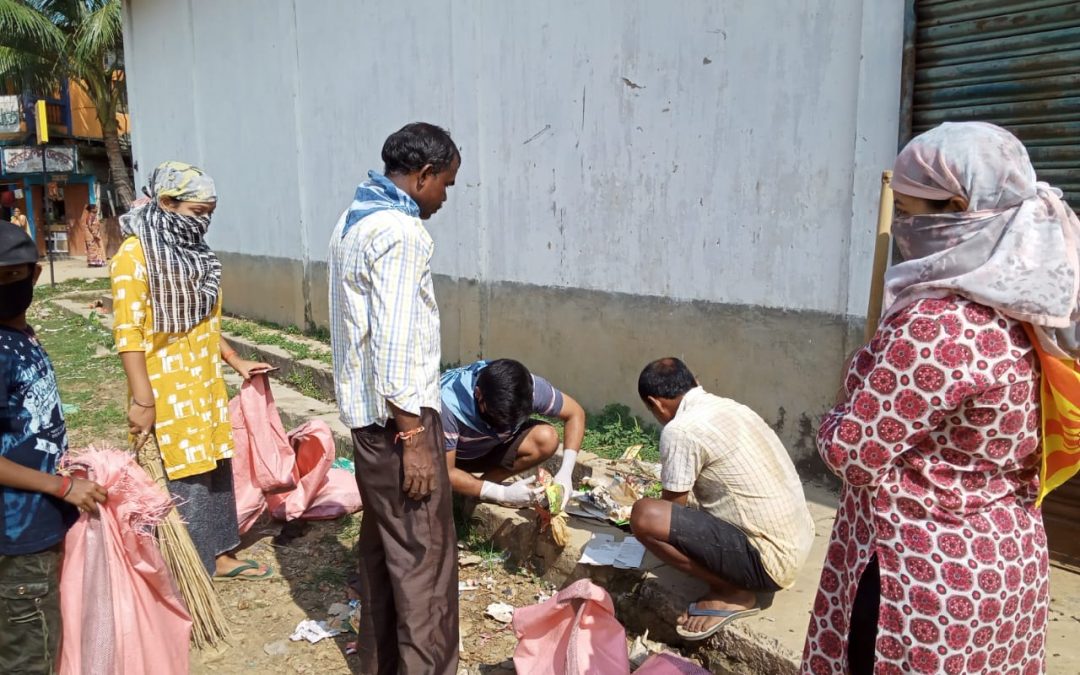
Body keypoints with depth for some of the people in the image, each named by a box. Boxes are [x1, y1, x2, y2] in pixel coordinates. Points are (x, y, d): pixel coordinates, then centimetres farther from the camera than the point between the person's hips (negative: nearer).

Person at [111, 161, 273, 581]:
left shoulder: (193, 251, 10)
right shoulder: (135, 255, -14)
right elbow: (129, 333, -17)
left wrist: (236, 362, 18)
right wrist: (142, 399, -20)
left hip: (205, 383, 8)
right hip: (166, 392, -8)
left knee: (214, 468, 15)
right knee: (181, 481, -1)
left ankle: (219, 556, 29)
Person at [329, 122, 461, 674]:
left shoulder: (353, 218, 13)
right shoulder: (400, 232, -19)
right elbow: (395, 346, -24)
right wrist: (414, 438, -20)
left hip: (364, 409, 10)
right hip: (397, 414, -10)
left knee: (381, 542, 19)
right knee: (425, 556, -1)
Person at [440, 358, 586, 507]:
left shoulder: (530, 388, -28)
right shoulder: (449, 404, -38)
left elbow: (575, 413, -15)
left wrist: (565, 473, -26)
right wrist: (502, 493, -39)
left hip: (490, 449, 4)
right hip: (448, 455, -3)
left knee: (547, 439, -22)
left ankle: (482, 484, -6)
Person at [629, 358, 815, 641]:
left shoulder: (680, 430, -16)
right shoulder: (731, 407, 10)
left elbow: (673, 506, -4)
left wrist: (650, 520, 18)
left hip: (770, 559, -9)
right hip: (797, 543, 10)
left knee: (644, 515, -19)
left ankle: (733, 594, -2)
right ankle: (735, 582, 13)